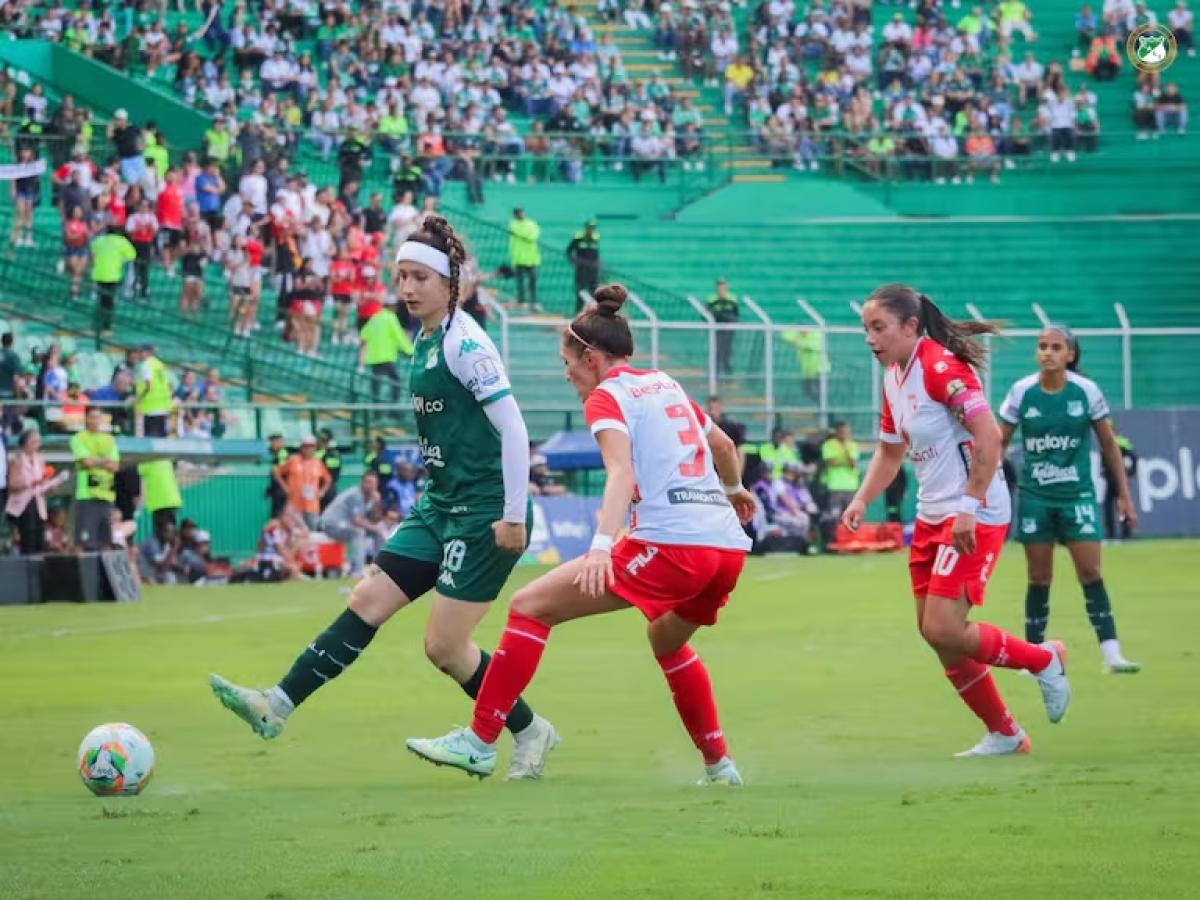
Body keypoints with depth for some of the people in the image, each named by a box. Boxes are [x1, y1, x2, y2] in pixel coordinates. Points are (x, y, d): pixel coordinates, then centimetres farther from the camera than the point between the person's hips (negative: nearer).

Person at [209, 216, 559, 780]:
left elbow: (513, 429, -19)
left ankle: (530, 733, 12)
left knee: (444, 646, -5)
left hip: (484, 513, -9)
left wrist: (513, 516, -20)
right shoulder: (425, 341, 12)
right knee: (368, 600, 3)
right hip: (442, 506, 9)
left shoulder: (465, 344, -16)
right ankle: (277, 706, 2)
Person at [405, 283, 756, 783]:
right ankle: (719, 764, 33)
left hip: (672, 545, -8)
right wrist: (733, 489, 60)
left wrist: (601, 545, -32)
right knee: (667, 641, 36)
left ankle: (480, 742, -5)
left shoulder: (607, 397, 1)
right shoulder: (666, 385, 22)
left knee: (530, 606, -2)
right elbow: (723, 447, 38)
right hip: (729, 547, 8)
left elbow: (621, 472, -18)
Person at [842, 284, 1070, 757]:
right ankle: (1004, 735, 21)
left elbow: (988, 436, -25)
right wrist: (862, 500, 7)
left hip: (975, 517, -9)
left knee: (943, 630, -15)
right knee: (936, 634, 8)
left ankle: (1044, 660, 8)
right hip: (932, 517, 9)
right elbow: (890, 451, 23)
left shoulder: (941, 366, -17)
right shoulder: (893, 377, 11)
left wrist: (969, 507, -27)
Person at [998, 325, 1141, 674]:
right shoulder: (1021, 392, -4)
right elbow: (999, 443, 3)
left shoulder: (1087, 391, -5)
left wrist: (1124, 494, 4)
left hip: (1077, 494, -1)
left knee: (1091, 573, -7)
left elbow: (1109, 445, 4)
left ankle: (1111, 654, -9)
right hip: (1035, 497, 1)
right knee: (1039, 579, 4)